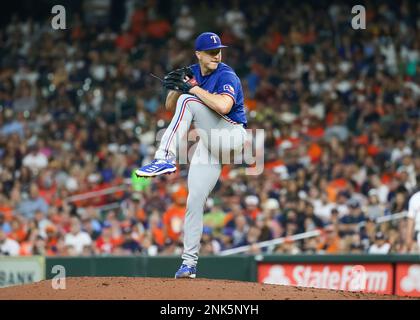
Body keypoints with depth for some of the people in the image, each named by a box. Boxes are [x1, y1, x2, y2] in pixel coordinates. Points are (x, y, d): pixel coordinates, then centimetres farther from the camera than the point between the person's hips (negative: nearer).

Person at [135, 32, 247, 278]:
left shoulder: (227, 76, -13)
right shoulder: (192, 73, 7)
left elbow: (223, 106, -32)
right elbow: (170, 106, 5)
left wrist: (192, 88, -26)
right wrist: (178, 86, -15)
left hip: (232, 135, -6)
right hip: (209, 143, 6)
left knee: (188, 102, -25)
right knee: (195, 200, -2)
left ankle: (166, 159, -33)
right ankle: (189, 262, 3)